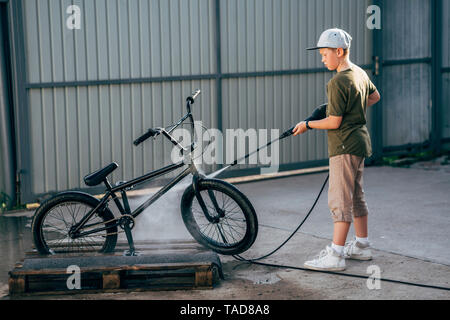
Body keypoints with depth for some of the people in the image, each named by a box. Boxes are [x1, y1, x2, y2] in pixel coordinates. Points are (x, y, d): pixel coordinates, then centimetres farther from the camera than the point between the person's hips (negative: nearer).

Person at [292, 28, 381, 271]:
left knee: (340, 200, -8)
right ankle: (362, 246, 27)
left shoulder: (338, 82, -20)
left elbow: (334, 122, -20)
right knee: (356, 196, 18)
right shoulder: (360, 73, 9)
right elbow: (375, 97, 28)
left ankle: (336, 255, -6)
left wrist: (307, 125, -8)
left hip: (345, 146, -10)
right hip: (359, 142, 10)